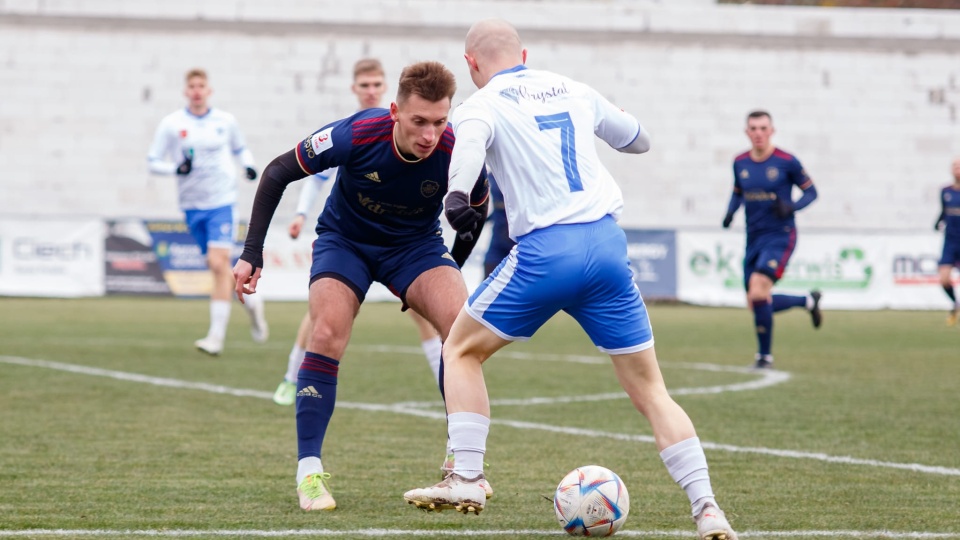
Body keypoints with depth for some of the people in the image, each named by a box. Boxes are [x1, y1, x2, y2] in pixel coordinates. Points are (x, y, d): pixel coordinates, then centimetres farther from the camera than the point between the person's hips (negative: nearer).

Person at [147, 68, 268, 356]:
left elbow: (240, 148, 22)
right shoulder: (171, 124, 0)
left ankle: (216, 336, -17)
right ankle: (250, 299, 38)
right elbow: (153, 162, 0)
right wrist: (176, 168, -19)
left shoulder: (225, 121, 3)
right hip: (192, 205, 2)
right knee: (217, 267, 9)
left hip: (222, 202, -2)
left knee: (218, 263, -16)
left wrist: (249, 164, 1)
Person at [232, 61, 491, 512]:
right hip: (345, 240, -1)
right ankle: (309, 472, -13)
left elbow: (475, 212, -1)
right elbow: (278, 173, -17)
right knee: (327, 334, -25)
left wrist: (449, 277, 4)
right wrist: (252, 253, -19)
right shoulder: (357, 135, -31)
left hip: (416, 245, 1)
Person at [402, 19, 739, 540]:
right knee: (649, 389, 9)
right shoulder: (573, 90, 18)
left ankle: (466, 480, 9)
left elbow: (471, 140, -22)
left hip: (546, 250, -4)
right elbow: (637, 138, 33)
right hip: (607, 242, 4)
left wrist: (457, 190, -40)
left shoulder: (482, 104, 4)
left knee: (461, 349, 18)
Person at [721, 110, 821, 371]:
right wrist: (730, 212, 0)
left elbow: (810, 192, 0)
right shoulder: (740, 163, 4)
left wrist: (791, 207, -19)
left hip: (780, 236, -6)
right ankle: (808, 301, 34)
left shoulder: (787, 162, -9)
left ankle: (765, 356, -7)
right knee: (757, 304, 8)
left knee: (758, 293, -22)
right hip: (753, 239, 6)